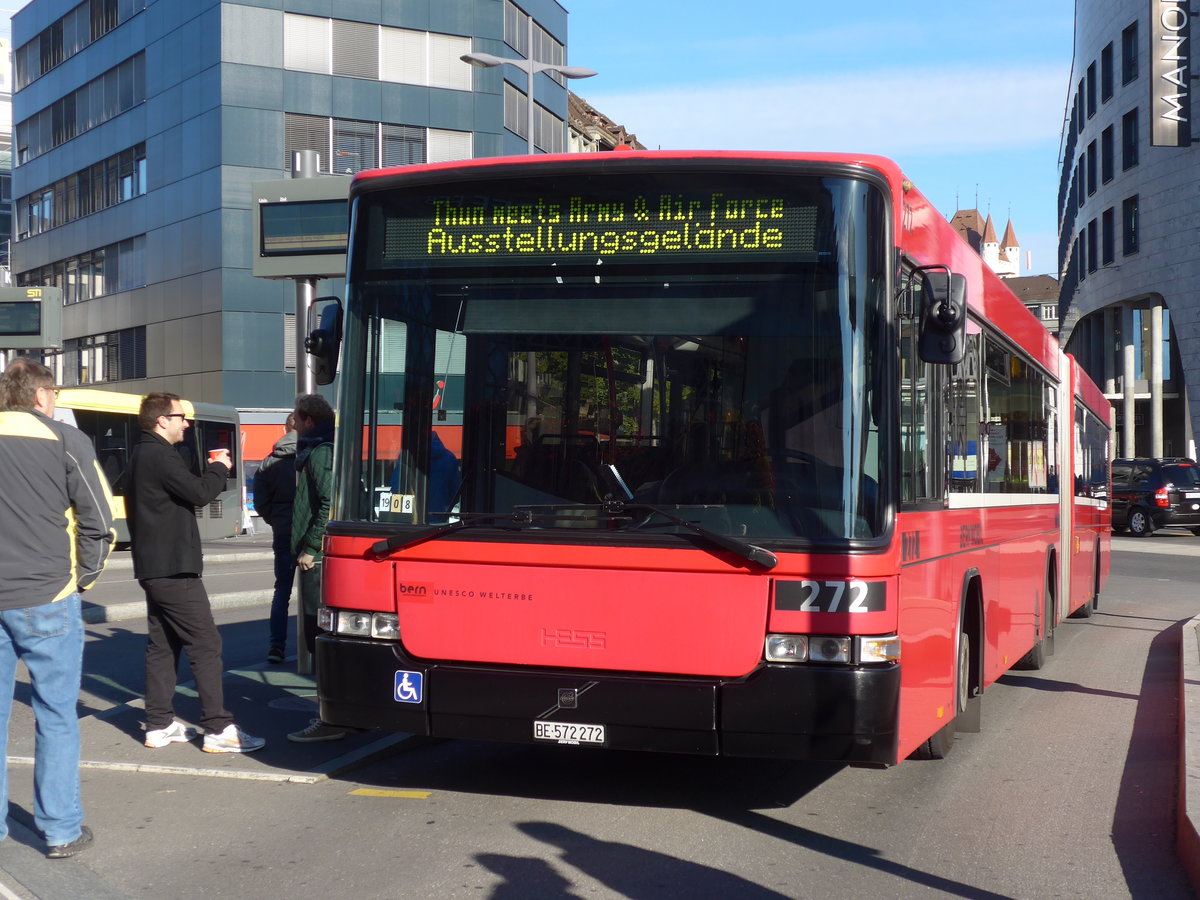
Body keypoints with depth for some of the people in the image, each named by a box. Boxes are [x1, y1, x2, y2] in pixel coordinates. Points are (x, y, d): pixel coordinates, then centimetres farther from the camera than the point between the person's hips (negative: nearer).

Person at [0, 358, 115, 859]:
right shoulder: (64, 441, -5)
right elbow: (99, 522, -7)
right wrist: (83, 578, 6)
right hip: (46, 600, -4)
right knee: (56, 717, 5)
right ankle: (61, 830, 10)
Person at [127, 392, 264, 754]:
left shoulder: (143, 455, 16)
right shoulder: (160, 456, -17)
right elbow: (199, 493, -21)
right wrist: (220, 469, -7)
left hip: (153, 567, 11)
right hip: (173, 567, -11)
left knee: (162, 645, 12)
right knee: (206, 645, -8)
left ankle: (159, 725, 15)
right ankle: (219, 729, -8)